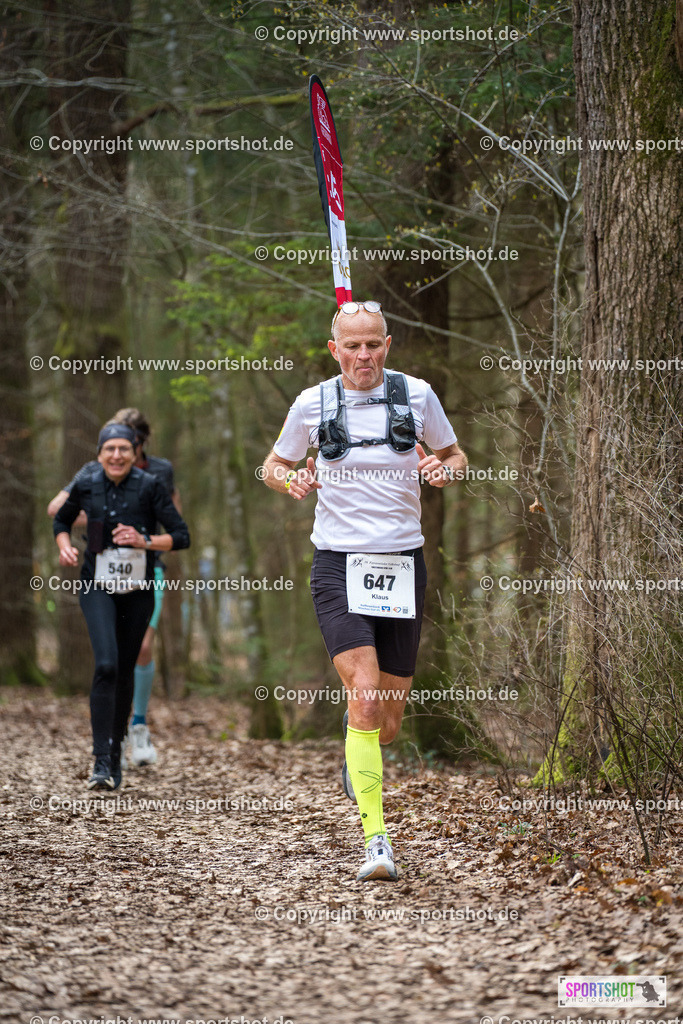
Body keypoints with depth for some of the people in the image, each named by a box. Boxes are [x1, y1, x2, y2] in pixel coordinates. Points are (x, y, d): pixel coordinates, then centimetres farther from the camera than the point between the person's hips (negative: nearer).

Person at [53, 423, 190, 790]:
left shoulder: (149, 486, -10)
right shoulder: (86, 484, -4)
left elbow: (182, 536, -8)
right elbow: (62, 521, 15)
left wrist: (145, 541, -23)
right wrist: (65, 546, -5)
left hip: (137, 590, 1)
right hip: (97, 586, -1)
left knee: (124, 671, 9)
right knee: (106, 664, -20)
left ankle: (116, 753, 30)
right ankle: (101, 763, -22)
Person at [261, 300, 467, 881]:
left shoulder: (416, 395, 2)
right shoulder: (313, 403, 0)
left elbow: (455, 456, 16)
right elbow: (274, 466, 15)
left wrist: (444, 470, -8)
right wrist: (291, 480, -8)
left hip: (403, 563, 2)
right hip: (339, 565, -2)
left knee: (388, 721, 6)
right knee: (366, 695, -21)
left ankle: (358, 757, 45)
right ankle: (376, 841, -20)